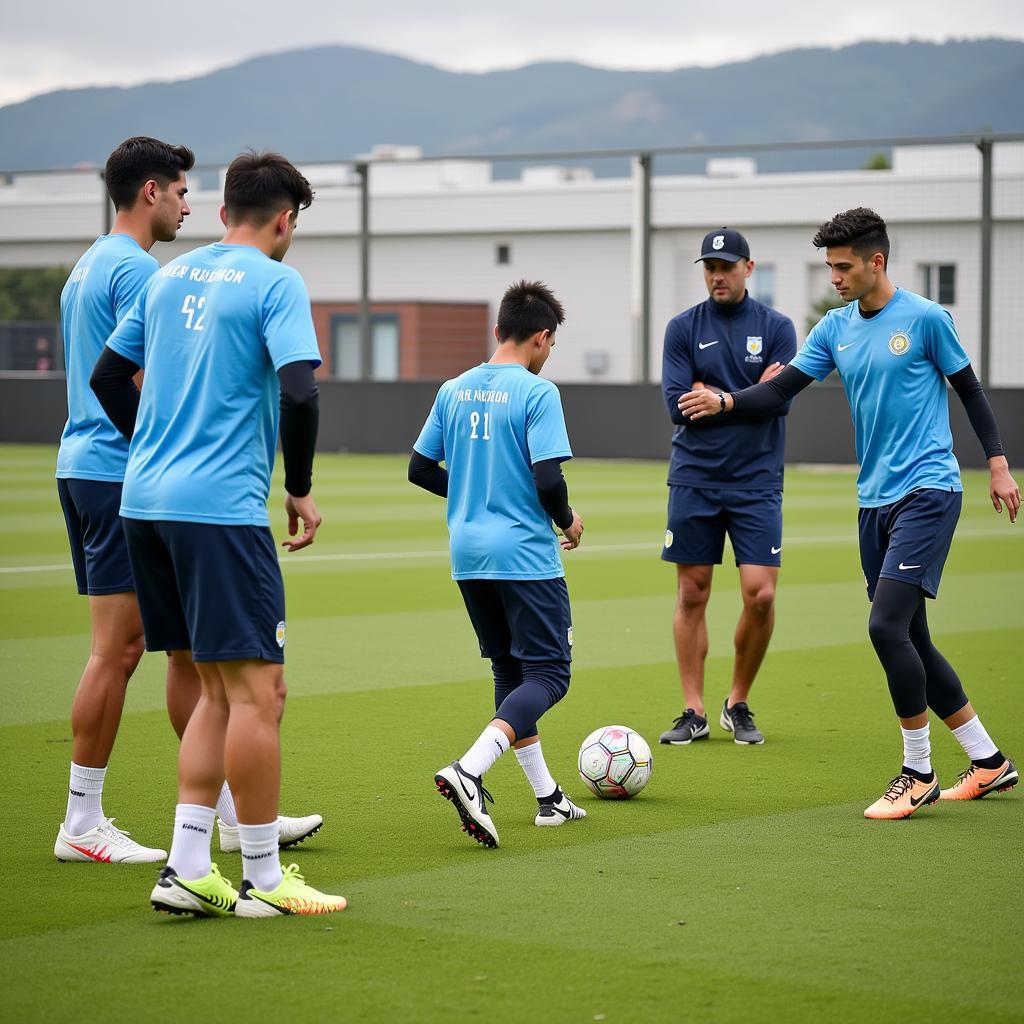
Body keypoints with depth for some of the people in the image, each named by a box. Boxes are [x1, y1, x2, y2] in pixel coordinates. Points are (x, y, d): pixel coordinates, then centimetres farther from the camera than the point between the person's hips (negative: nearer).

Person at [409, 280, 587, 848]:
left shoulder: (453, 390, 7)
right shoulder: (537, 392, -12)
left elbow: (420, 469, 11)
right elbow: (548, 478, -19)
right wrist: (567, 521, 0)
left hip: (468, 555, 7)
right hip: (525, 555, -7)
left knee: (509, 670, 17)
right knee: (549, 674, -2)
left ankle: (548, 796, 20)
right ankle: (469, 771, -23)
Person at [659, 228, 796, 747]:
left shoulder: (776, 327, 2)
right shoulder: (683, 328, 3)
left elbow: (778, 401, -8)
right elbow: (678, 405, -6)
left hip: (756, 481, -1)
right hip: (694, 480, 1)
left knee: (760, 594, -8)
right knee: (691, 595, 2)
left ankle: (738, 705, 11)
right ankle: (694, 713, 11)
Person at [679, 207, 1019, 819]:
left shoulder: (925, 318, -6)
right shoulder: (835, 329, 9)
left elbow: (969, 389, 1)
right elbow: (782, 390, 7)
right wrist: (724, 403, -9)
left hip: (928, 490, -7)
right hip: (875, 498, 7)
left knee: (887, 626, -17)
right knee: (908, 639, 8)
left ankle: (918, 775, -3)